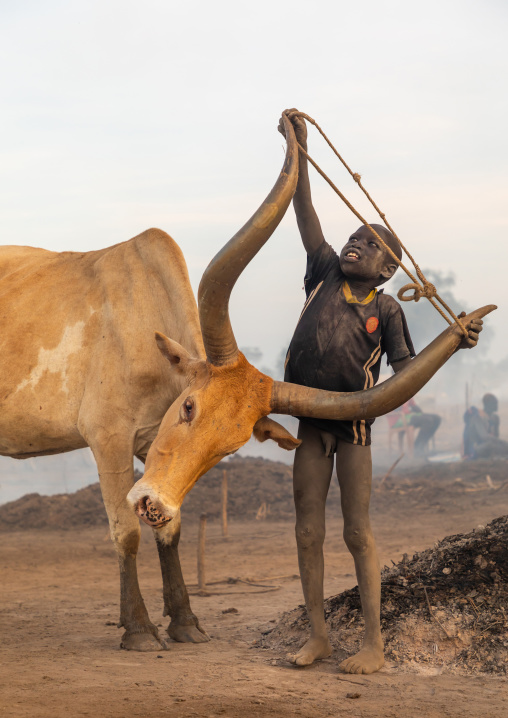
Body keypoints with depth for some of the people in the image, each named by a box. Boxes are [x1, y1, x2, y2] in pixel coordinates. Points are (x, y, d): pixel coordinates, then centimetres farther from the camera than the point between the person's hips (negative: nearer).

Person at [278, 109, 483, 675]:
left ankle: (373, 643, 0)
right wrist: (298, 147, -3)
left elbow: (406, 372, -2)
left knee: (357, 533, -4)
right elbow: (304, 210, 3)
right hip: (311, 422, 4)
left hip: (354, 424, -4)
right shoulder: (326, 274, 6)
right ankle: (317, 634, 14)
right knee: (307, 531, 5)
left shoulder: (386, 309, -1)